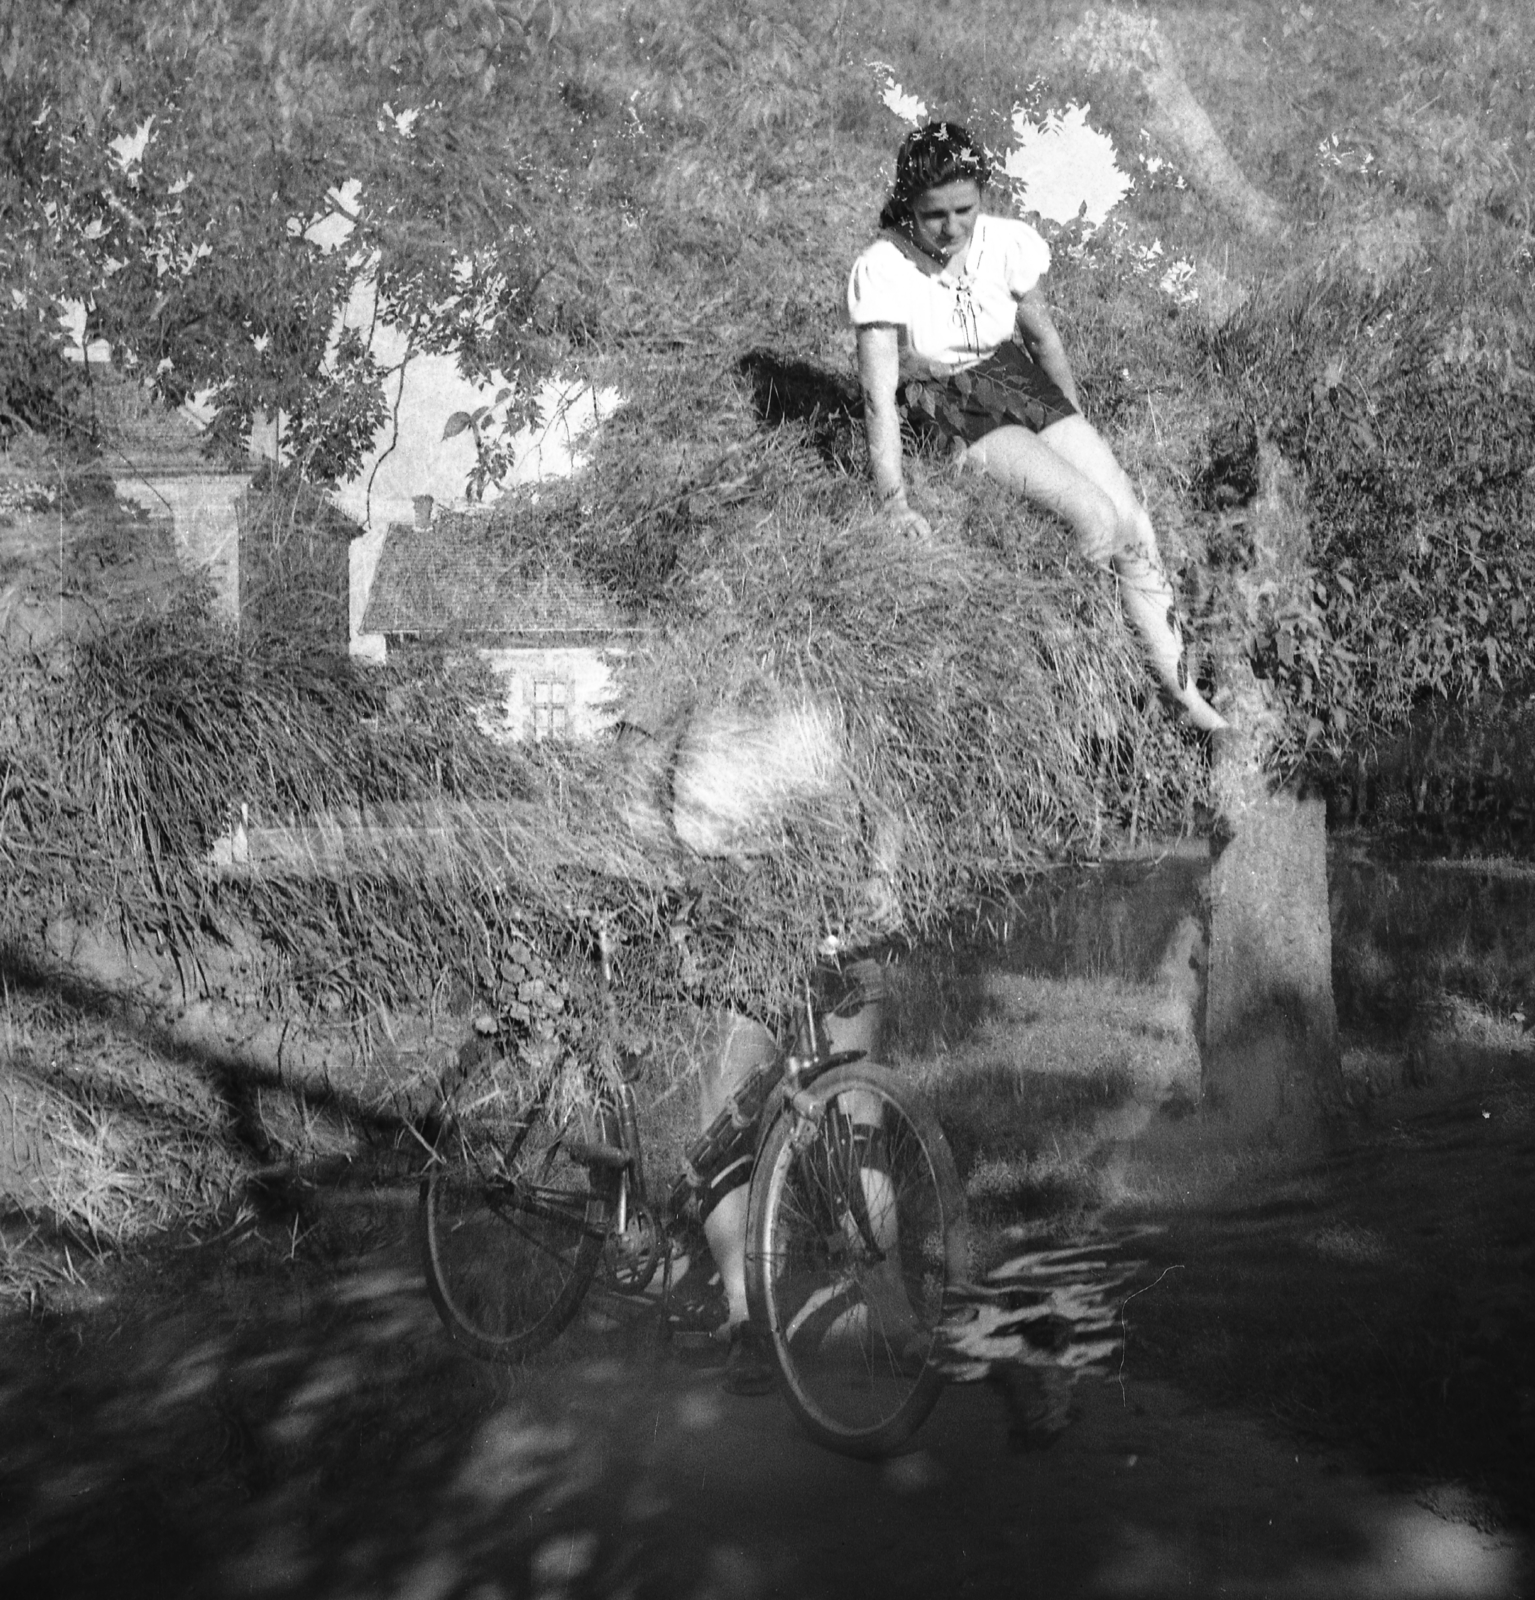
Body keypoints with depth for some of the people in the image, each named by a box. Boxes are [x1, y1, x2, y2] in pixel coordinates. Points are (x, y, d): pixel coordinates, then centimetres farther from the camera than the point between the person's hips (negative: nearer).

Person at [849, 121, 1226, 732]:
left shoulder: (1005, 243, -8)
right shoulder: (883, 270, -20)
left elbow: (1043, 338, 8)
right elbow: (879, 394, -23)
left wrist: (1076, 426, 16)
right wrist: (894, 500, -30)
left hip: (1022, 384, 5)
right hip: (950, 411, -5)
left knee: (1134, 527, -10)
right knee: (1095, 517, -24)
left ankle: (1183, 693, -2)